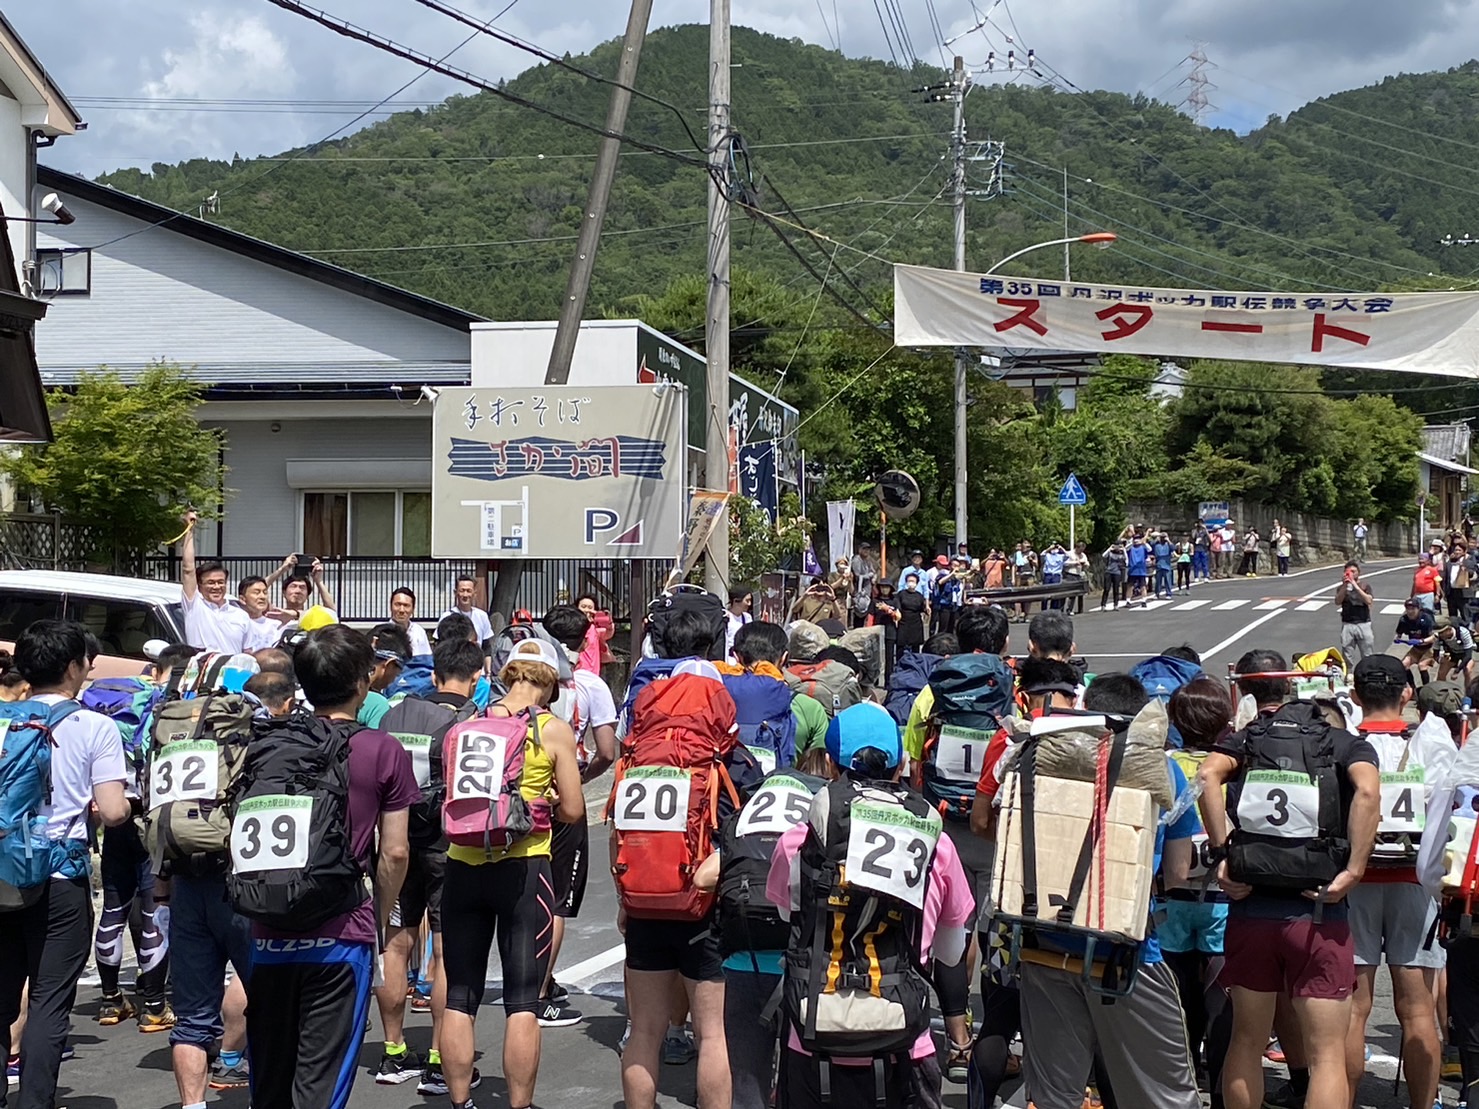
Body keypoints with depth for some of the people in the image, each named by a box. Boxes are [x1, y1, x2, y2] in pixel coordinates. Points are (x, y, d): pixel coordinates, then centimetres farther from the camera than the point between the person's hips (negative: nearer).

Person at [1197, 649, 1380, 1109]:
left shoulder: (1240, 741, 7)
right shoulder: (1343, 742, 7)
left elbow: (1208, 775, -15)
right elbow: (1367, 789, -15)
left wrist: (1222, 854, -11)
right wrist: (1353, 870, -14)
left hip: (1250, 908, 2)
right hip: (1319, 913, -2)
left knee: (1247, 1041, 16)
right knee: (1327, 1053, 0)